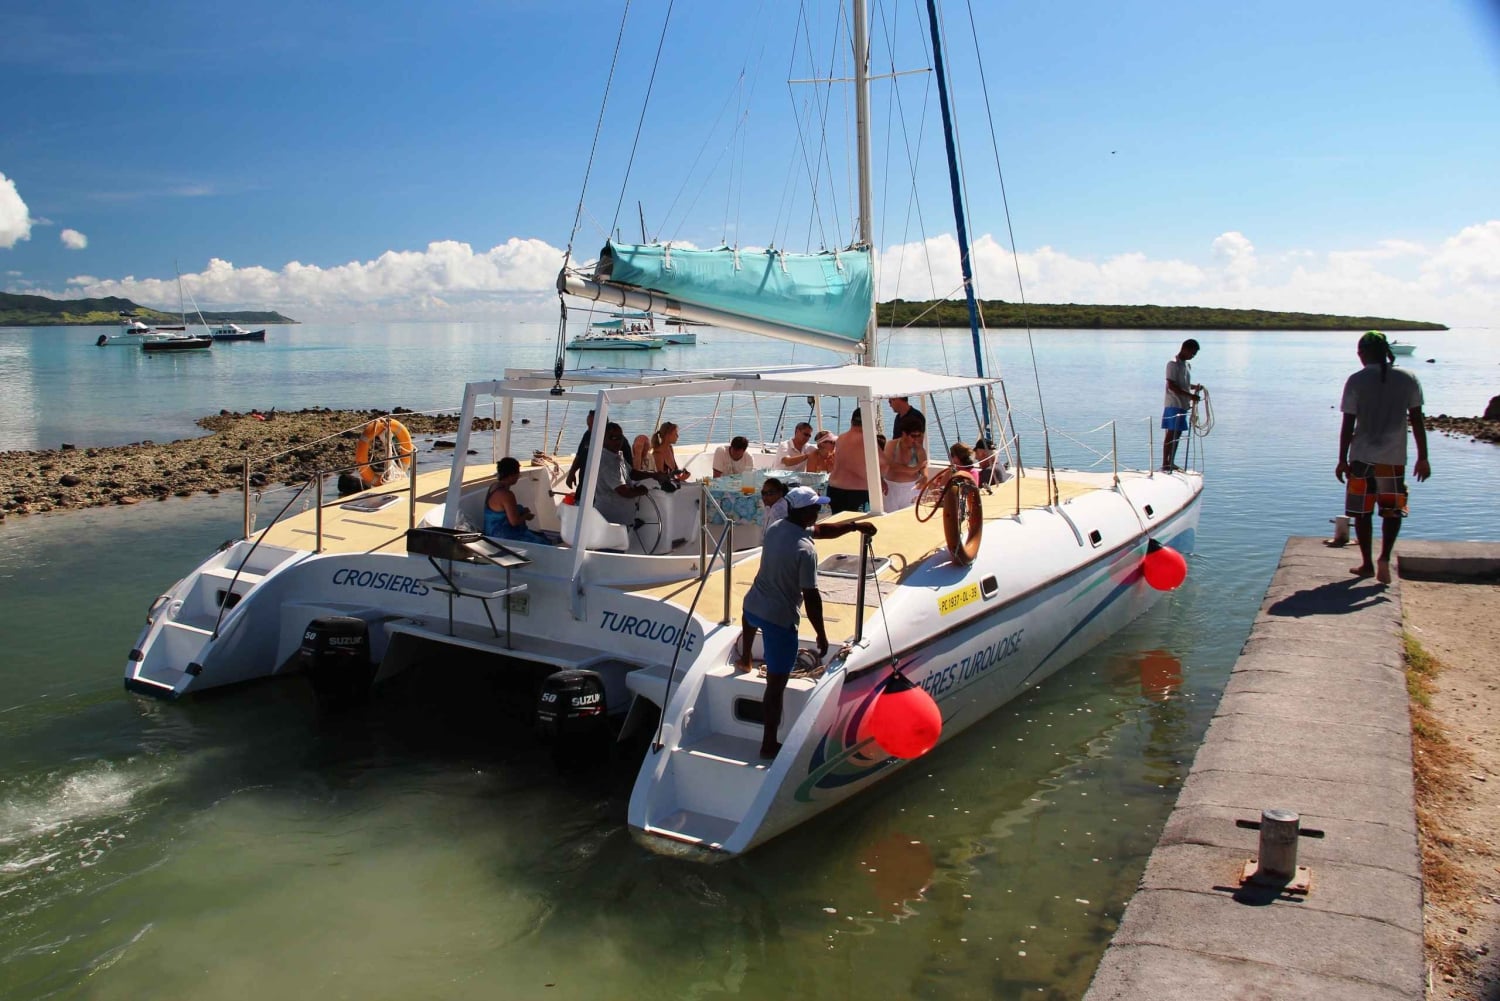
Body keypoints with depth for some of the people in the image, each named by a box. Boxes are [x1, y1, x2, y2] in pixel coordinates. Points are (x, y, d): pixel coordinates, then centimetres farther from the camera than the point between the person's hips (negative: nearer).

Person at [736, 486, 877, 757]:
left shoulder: (775, 528, 1)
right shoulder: (805, 550, -24)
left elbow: (821, 531, 17)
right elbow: (810, 597, -21)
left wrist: (854, 525, 21)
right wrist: (821, 635, -10)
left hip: (751, 606, 8)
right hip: (780, 620, -8)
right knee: (776, 686, 4)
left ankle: (745, 659, 64)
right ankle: (769, 744, 13)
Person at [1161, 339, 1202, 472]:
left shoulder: (1186, 364, 16)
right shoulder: (1173, 364, -11)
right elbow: (1171, 386, -19)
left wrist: (1195, 386, 5)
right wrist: (1190, 395, -22)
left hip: (1183, 405, 9)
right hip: (1173, 405, -9)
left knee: (1177, 435, 10)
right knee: (1171, 434, -9)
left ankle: (1171, 463, 15)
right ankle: (1165, 465, -8)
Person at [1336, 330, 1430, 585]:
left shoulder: (1356, 381, -5)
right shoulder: (1408, 380, 1)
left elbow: (1348, 425, -6)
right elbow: (1417, 421, 2)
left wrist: (1342, 460, 1)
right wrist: (1423, 458, 8)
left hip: (1362, 458, -2)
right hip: (1395, 458, 2)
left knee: (1362, 512, 11)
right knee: (1393, 510, 14)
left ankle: (1367, 564, 16)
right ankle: (1384, 558, -4)